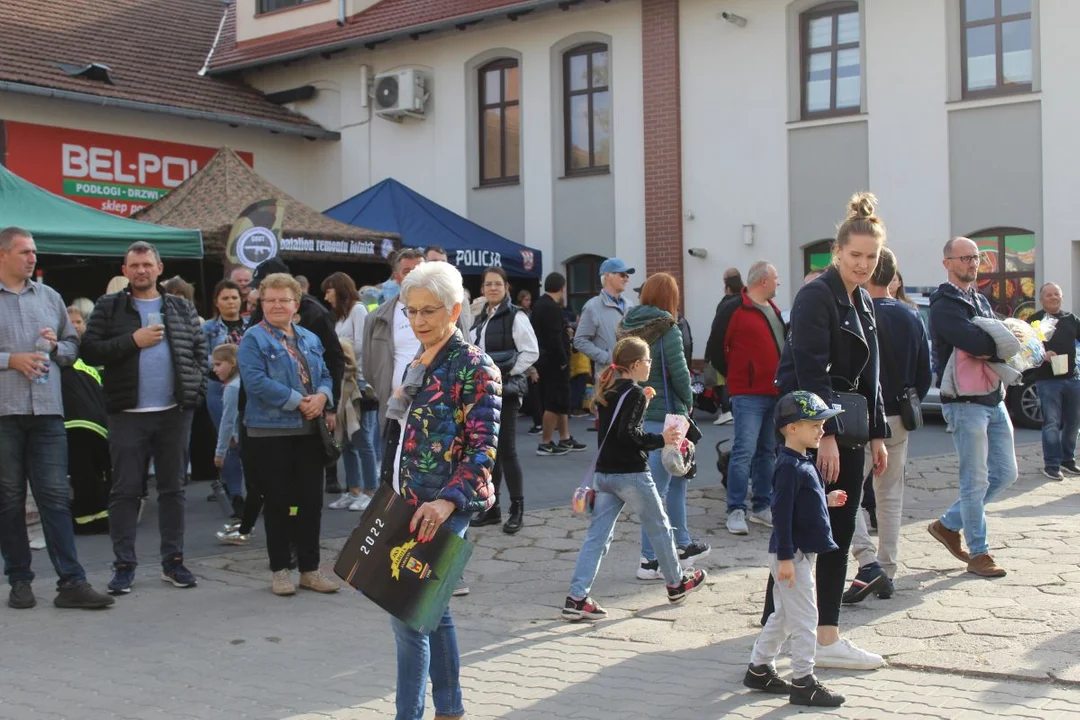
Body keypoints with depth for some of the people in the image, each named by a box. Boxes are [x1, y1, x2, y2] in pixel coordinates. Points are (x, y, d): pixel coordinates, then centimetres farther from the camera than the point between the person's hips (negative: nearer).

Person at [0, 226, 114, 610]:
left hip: (47, 410, 3)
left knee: (55, 496, 0)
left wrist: (56, 347, -1)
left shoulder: (49, 297, 14)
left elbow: (73, 345, 19)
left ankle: (71, 582, -2)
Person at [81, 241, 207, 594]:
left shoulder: (182, 309, 11)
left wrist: (196, 391, -1)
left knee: (173, 488, 9)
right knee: (126, 491, 1)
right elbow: (89, 351, -5)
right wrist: (133, 341, -13)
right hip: (128, 415, -2)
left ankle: (173, 561, 17)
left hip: (174, 413, 2)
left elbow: (200, 351, 11)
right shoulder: (108, 308, 3)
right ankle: (124, 565, 9)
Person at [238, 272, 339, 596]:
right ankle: (279, 569, 14)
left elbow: (325, 375, 13)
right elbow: (256, 381, -17)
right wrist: (298, 401, -18)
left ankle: (310, 568, 17)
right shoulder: (253, 339, -5)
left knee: (311, 500, 7)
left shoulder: (310, 339, 14)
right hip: (271, 432, -5)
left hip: (309, 430, 5)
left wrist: (322, 397, -10)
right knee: (278, 501, 2)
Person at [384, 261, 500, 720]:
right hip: (410, 505, 8)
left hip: (442, 510, -8)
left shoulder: (474, 367, -11)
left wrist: (448, 501, -29)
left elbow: (483, 447, -17)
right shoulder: (415, 367, 13)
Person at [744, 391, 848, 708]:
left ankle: (759, 669, 28)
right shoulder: (789, 467, -20)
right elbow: (781, 513, -23)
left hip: (801, 553, 10)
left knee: (784, 614, 18)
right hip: (792, 555, -10)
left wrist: (827, 501, 14)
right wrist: (786, 558, -24)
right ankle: (803, 683, 6)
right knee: (804, 617, -3)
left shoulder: (803, 463, 11)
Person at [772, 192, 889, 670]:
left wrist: (877, 433, 17)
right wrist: (826, 433, -23)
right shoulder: (816, 296, -12)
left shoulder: (863, 302, 15)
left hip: (846, 425, 9)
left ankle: (826, 636, 15)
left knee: (839, 534, 9)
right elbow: (810, 371, -19)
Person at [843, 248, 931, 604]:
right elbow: (924, 374, 11)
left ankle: (869, 564, -14)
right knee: (890, 495, 13)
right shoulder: (912, 317, 7)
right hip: (899, 420, 7)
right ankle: (886, 573, 17)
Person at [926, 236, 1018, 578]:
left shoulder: (980, 300, 18)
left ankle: (948, 524, 25)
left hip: (994, 399, 9)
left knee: (1005, 473, 12)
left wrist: (998, 343, -11)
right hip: (965, 402, -9)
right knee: (976, 480, -2)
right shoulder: (945, 304, -11)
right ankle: (978, 554, 9)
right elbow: (976, 342, -25)